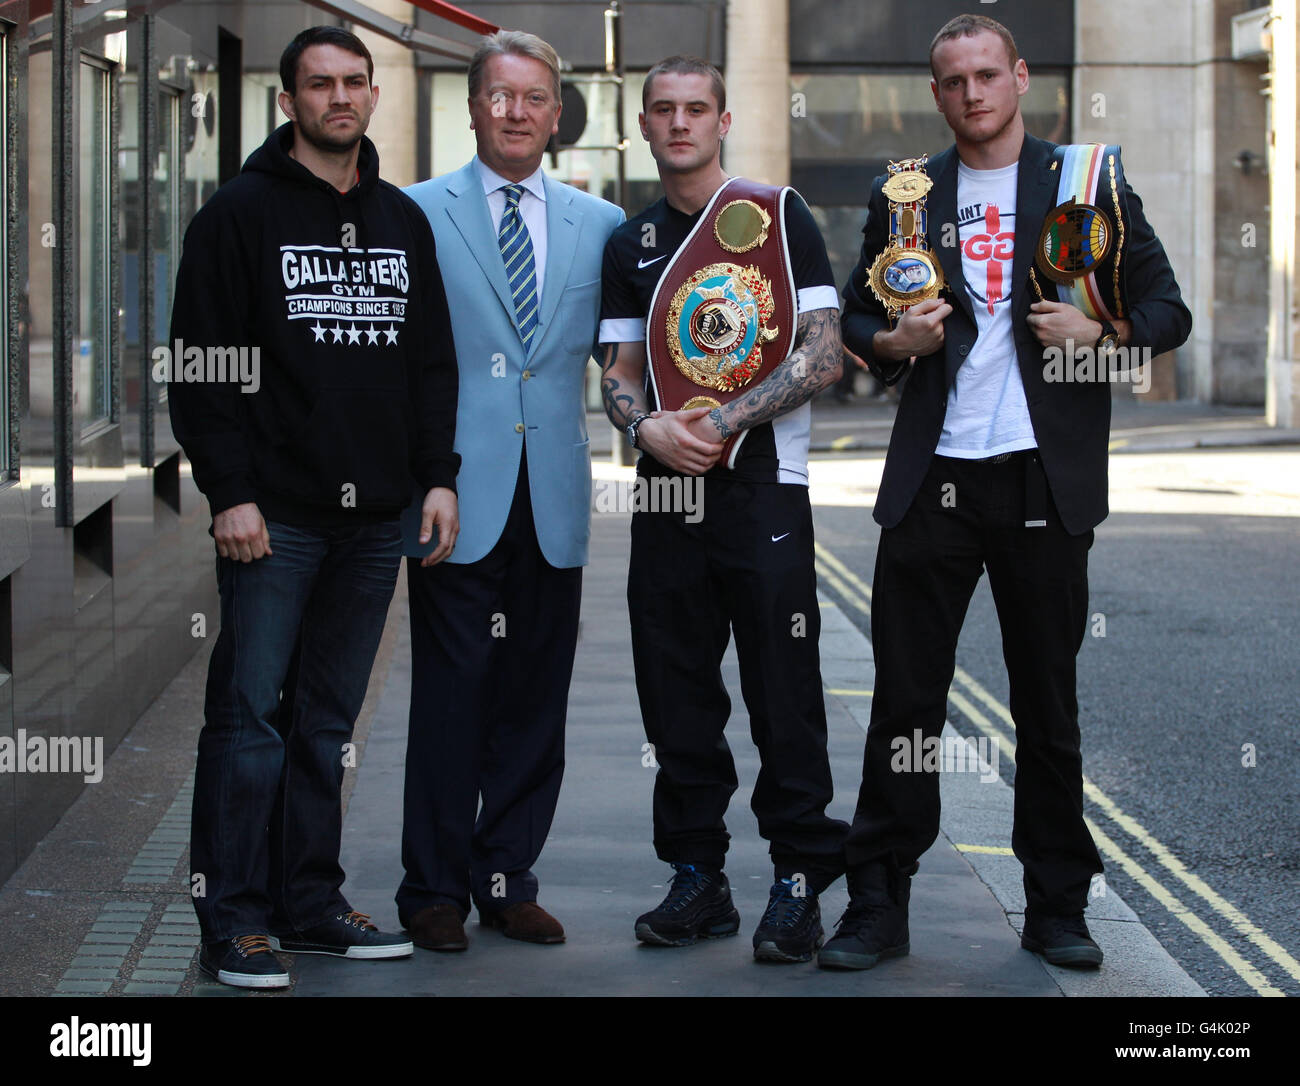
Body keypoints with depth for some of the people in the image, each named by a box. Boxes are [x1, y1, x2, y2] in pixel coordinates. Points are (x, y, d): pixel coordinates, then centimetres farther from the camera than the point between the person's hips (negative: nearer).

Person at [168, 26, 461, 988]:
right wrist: (230, 492, -13)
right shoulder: (243, 214, -2)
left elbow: (434, 361, 18)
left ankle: (310, 903, 18)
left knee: (328, 720, 10)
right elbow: (203, 365, -6)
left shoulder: (403, 221, 15)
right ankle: (234, 921, 0)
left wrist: (437, 474, 7)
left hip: (373, 515, 5)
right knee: (250, 714, -4)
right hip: (275, 515, -5)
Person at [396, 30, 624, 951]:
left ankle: (508, 879, 19)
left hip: (554, 497, 3)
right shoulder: (419, 212, 3)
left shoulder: (599, 224, 12)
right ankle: (435, 890, 10)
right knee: (452, 693, -1)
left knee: (535, 700, 8)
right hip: (459, 492, -3)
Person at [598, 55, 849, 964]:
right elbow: (619, 368, 14)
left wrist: (725, 421, -14)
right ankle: (698, 879, 16)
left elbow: (823, 354, -5)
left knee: (784, 699, -5)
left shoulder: (777, 218, 1)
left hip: (762, 483, -4)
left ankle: (799, 886, 3)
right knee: (677, 697, 6)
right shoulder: (632, 243, 14)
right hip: (667, 491, 4)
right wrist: (647, 424, -9)